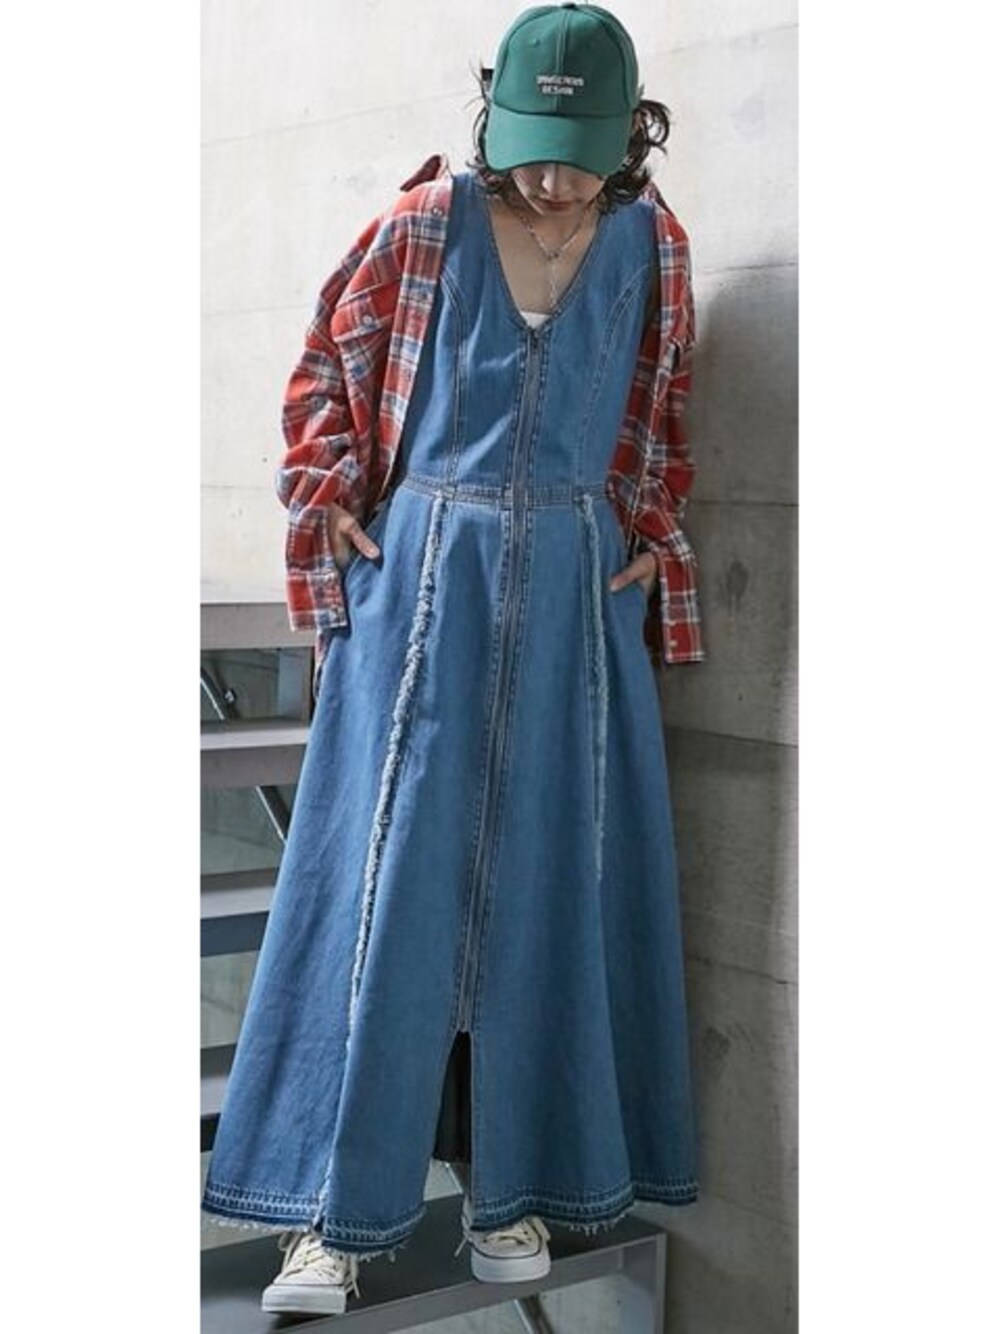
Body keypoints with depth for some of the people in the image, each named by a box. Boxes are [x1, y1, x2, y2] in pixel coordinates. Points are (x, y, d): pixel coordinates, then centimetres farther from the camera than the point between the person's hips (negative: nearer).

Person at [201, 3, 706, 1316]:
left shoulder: (651, 245, 3)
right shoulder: (427, 221, -4)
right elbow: (330, 366, 7)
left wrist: (654, 543, 6)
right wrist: (330, 505, -3)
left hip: (576, 591, 3)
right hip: (425, 575, -2)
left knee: (548, 880, 5)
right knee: (386, 871, -6)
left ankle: (514, 1181, 18)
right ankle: (334, 1209, -1)